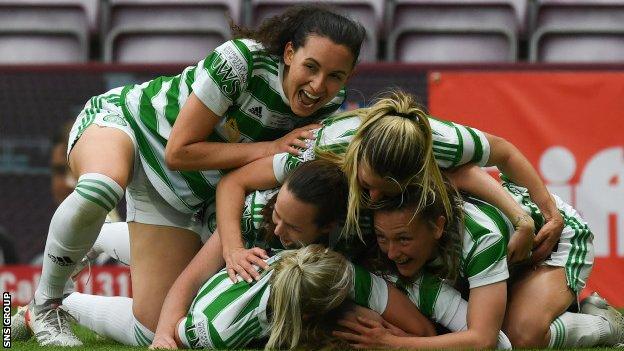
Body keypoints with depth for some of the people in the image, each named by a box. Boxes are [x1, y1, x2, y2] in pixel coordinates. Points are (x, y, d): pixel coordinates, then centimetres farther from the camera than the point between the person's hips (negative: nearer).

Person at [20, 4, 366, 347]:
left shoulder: (328, 106, -15)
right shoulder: (240, 60, -32)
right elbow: (178, 152, -27)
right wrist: (270, 148, -30)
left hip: (185, 193, 6)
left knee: (156, 327, -5)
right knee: (99, 188, -44)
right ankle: (44, 304, -18)